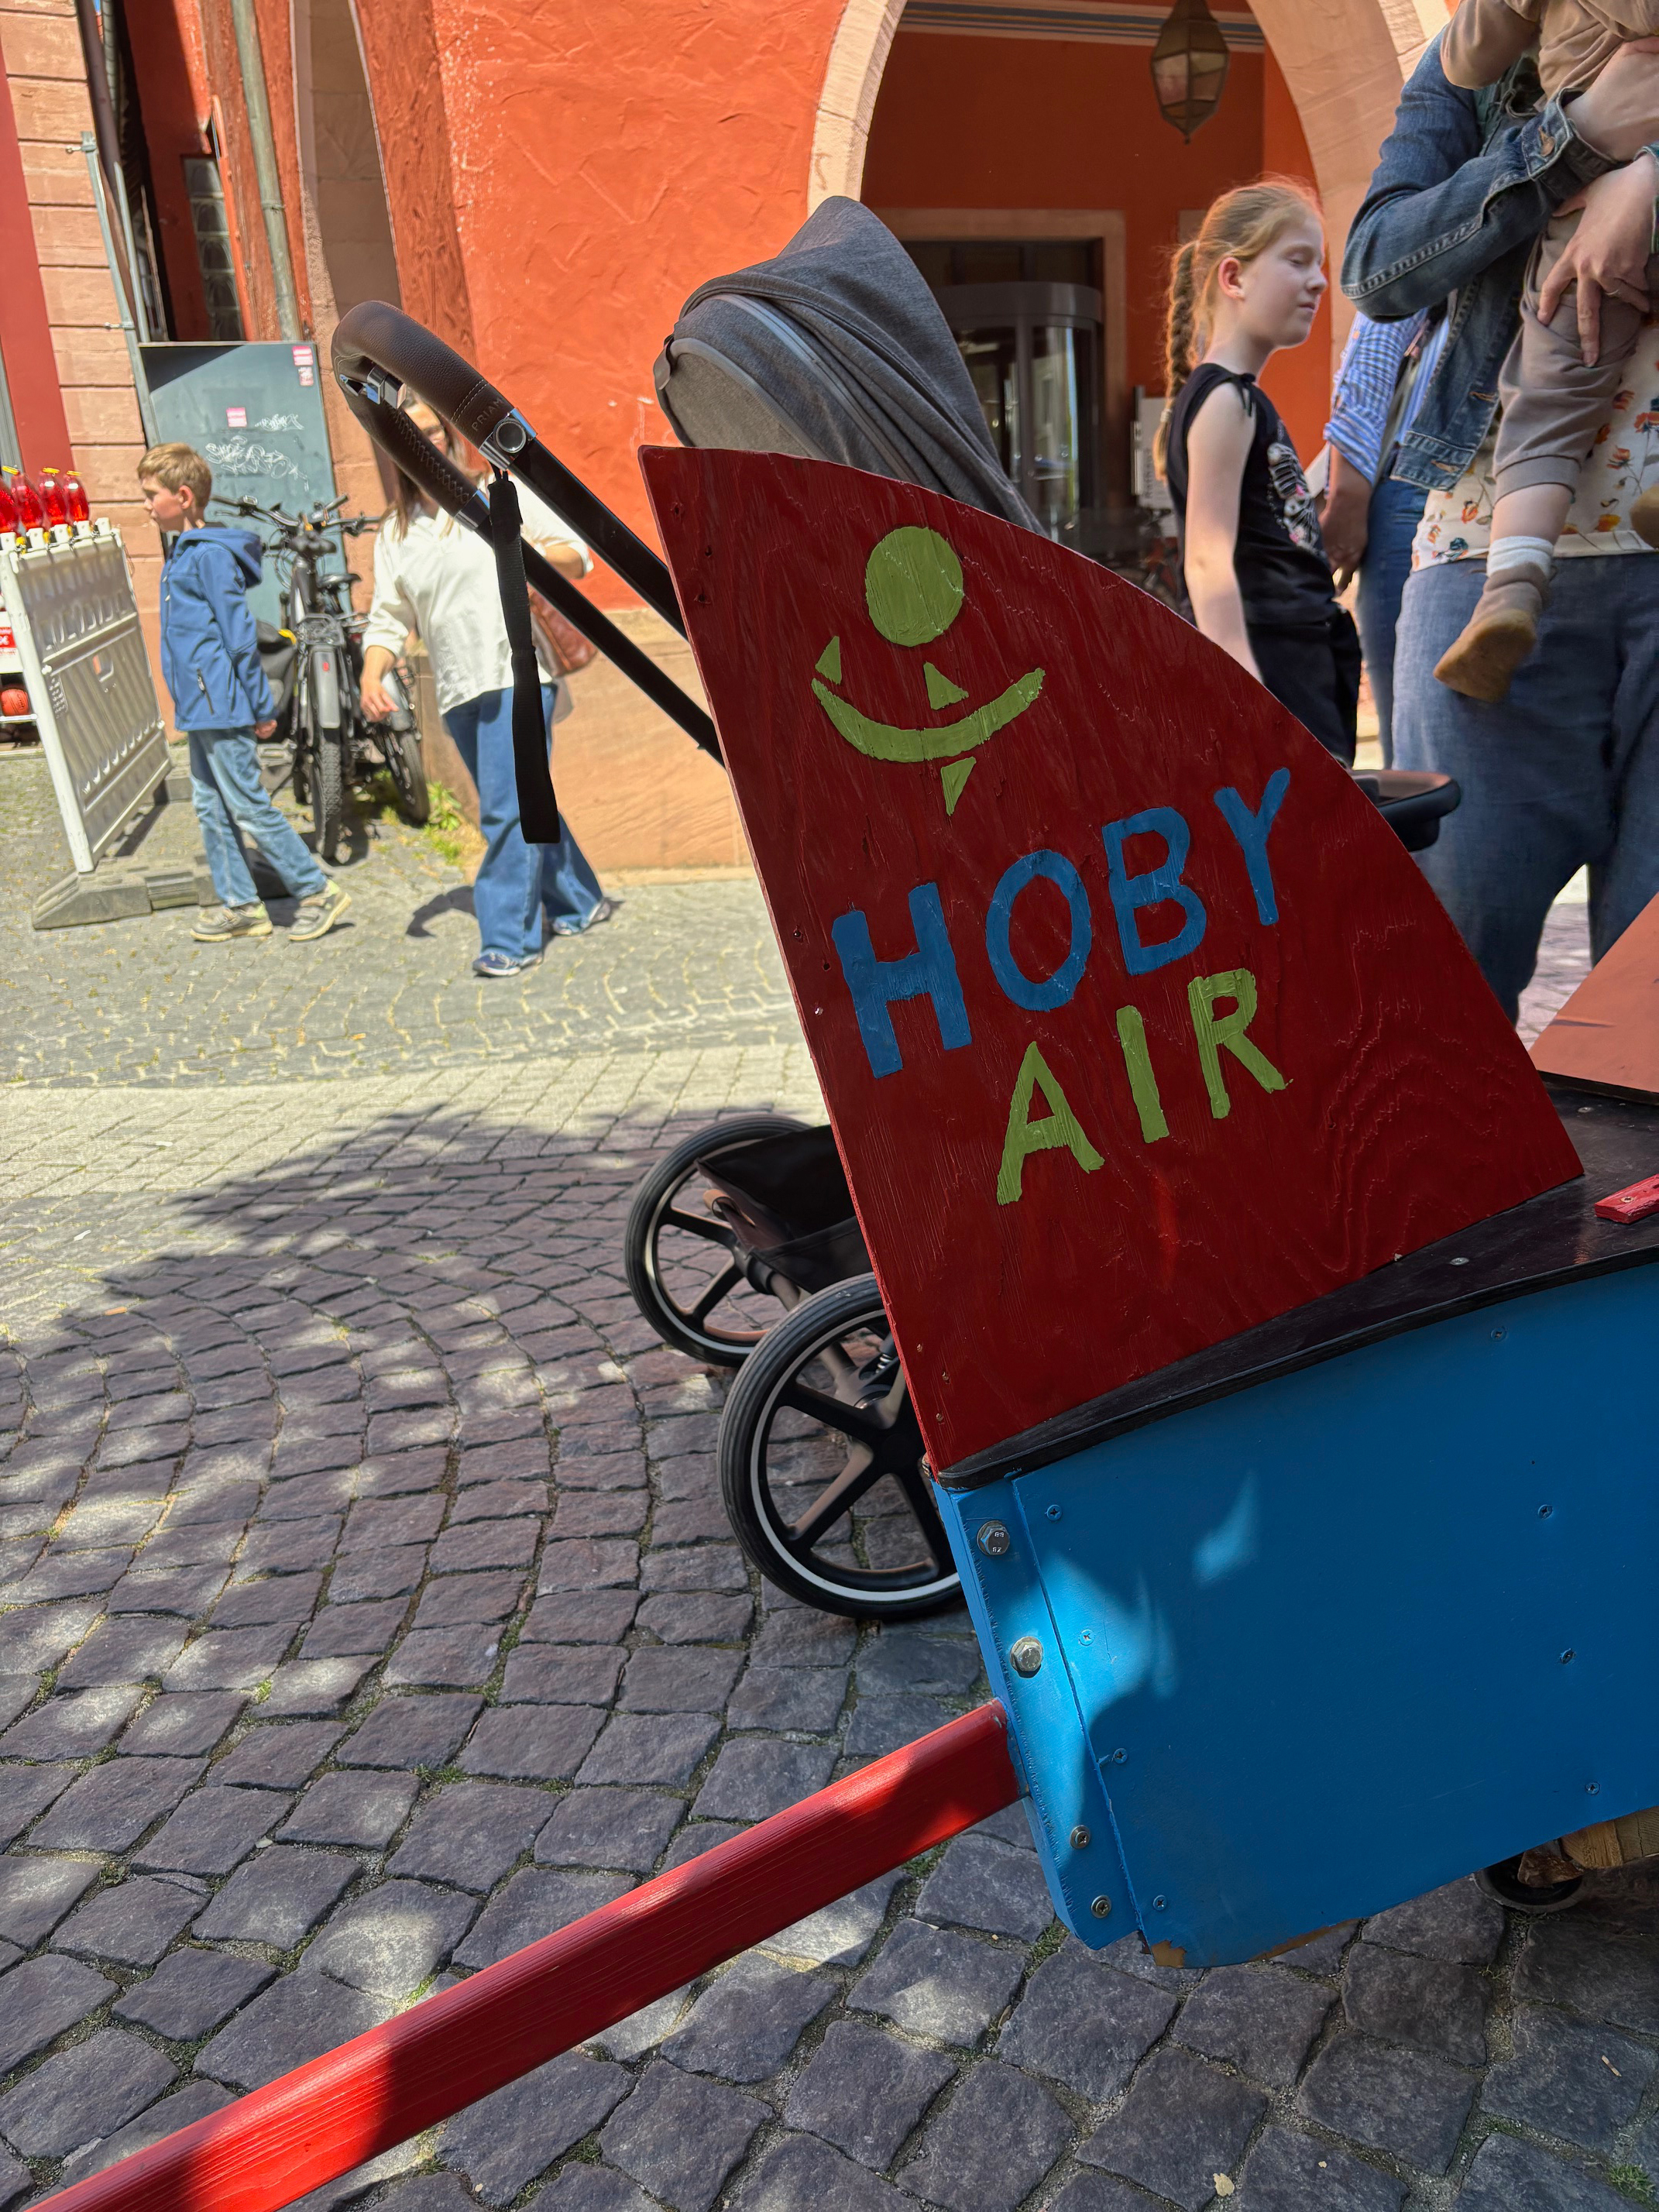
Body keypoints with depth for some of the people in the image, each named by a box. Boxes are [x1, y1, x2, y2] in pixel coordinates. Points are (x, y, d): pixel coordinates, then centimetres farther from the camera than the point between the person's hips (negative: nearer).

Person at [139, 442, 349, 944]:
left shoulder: (210, 554, -15)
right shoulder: (183, 551, 15)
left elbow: (239, 633, -18)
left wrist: (260, 705, -18)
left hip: (220, 705, -10)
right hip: (200, 708, 10)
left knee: (249, 808, -5)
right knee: (211, 808, 12)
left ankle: (318, 892, 3)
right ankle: (241, 905, 19)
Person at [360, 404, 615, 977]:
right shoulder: (394, 533, 15)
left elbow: (578, 554, 3)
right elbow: (389, 618, 12)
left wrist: (532, 554, -19)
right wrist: (371, 673, -6)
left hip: (518, 674, -5)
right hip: (458, 691, 5)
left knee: (508, 810, -13)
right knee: (522, 806, 13)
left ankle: (510, 937, -10)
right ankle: (579, 905, 28)